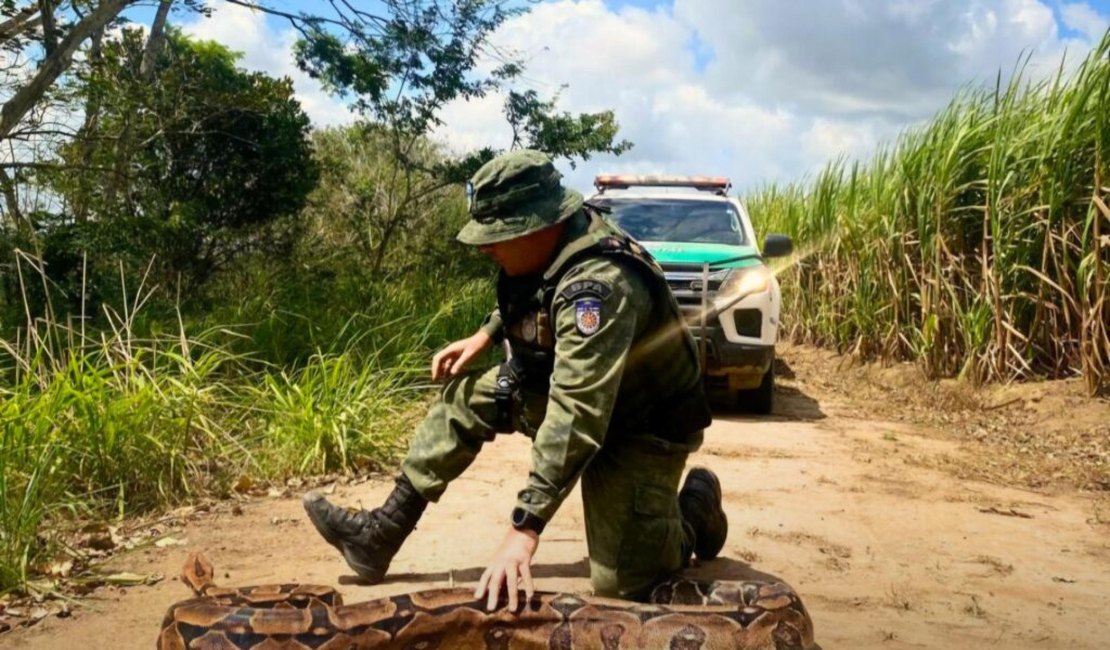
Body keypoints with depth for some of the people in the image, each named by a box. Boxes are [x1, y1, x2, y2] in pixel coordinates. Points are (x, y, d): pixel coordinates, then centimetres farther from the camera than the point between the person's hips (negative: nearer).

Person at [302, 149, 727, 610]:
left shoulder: (598, 283, -36)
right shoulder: (549, 247, -8)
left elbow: (576, 419, -43)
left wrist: (525, 526, -46)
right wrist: (486, 335, 4)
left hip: (639, 425, -8)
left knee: (621, 583, -13)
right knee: (466, 398, 1)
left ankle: (697, 503, 16)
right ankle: (380, 535, 8)